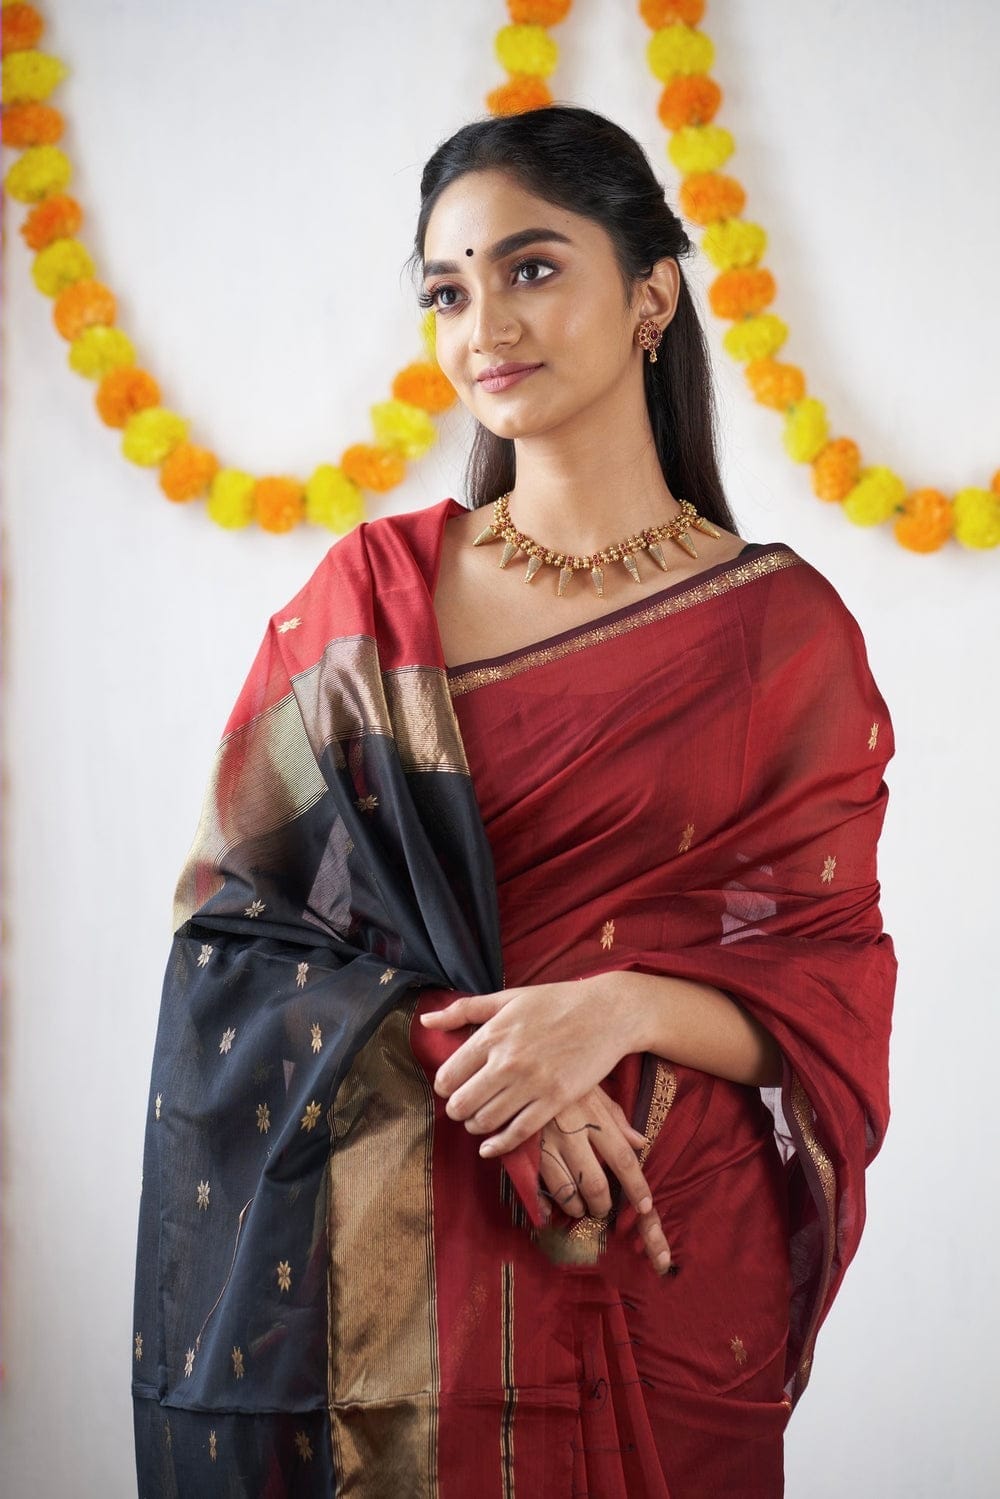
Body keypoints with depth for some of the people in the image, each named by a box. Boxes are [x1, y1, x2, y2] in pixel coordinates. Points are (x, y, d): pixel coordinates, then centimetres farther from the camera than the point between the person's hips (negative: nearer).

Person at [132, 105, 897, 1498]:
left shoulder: (781, 626, -1)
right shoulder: (370, 590, 2)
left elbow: (826, 987, -1)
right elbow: (237, 915, -1)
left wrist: (617, 1010, -20)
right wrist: (466, 1045, -17)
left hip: (670, 1251, 0)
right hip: (394, 1261, 1)